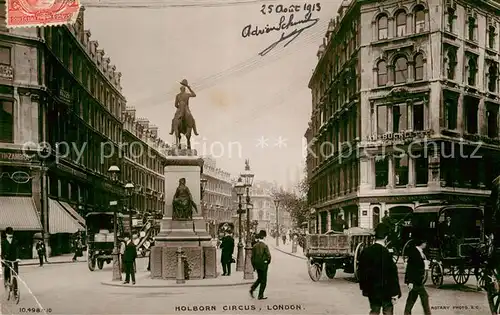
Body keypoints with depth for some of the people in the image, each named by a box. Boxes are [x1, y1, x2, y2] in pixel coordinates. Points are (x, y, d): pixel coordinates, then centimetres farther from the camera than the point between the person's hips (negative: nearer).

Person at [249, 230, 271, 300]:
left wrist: (254, 265, 13)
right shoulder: (265, 246, -14)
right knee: (263, 280, 6)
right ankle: (260, 295, 7)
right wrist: (268, 262, 3)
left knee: (259, 278, 22)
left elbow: (252, 256, 4)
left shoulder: (254, 246, 1)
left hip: (257, 264, 5)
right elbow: (268, 255, -17)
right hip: (263, 264, -5)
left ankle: (252, 289, 5)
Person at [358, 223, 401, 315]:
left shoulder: (365, 252, -2)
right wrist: (395, 293, -12)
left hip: (372, 290, 5)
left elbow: (361, 272, 7)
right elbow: (392, 275, -18)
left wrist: (364, 287, 18)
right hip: (386, 290, -5)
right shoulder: (386, 253, -20)